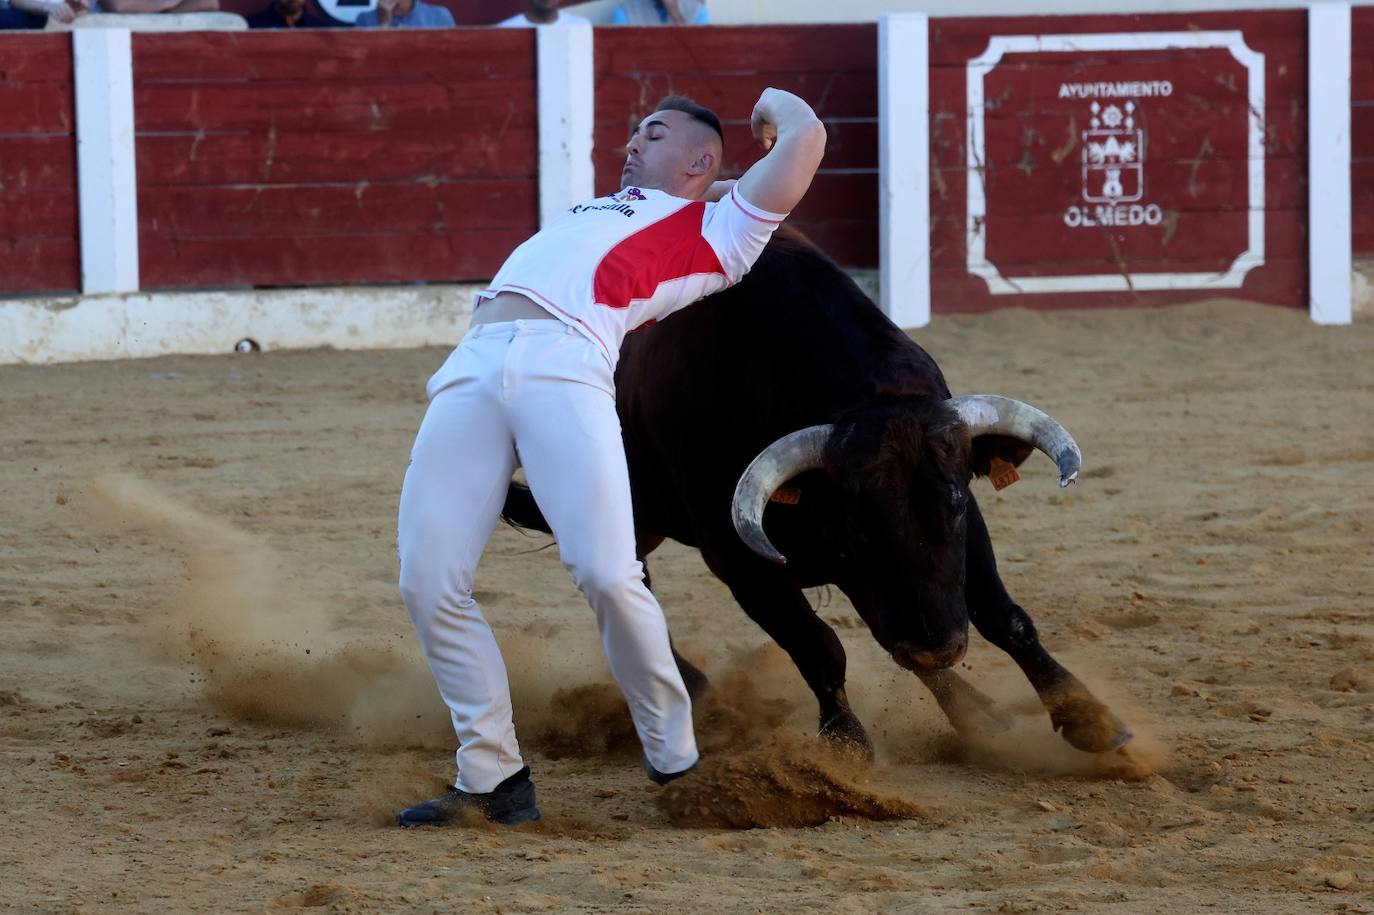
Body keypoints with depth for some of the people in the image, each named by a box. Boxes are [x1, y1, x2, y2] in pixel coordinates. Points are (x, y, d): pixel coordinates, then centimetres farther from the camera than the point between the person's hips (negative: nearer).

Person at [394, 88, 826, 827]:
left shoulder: (713, 227, 19)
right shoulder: (598, 212, 39)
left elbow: (806, 139, 11)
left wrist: (772, 102, 34)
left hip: (567, 370, -6)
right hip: (471, 370, 6)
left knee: (607, 575, -21)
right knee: (428, 584, -7)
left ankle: (676, 763, -3)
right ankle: (490, 776, 2)